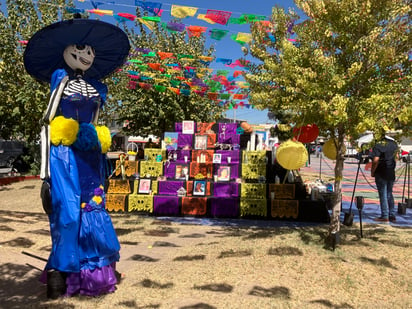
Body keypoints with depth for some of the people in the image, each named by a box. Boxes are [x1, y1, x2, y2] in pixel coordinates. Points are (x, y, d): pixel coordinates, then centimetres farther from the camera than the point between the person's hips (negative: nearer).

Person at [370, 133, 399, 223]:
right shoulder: (394, 145, 6)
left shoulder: (378, 146, -14)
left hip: (381, 174, -6)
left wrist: (372, 172, -11)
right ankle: (392, 216, 17)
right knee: (389, 194, 14)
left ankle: (384, 216, 2)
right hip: (391, 174, 6)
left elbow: (375, 161, -21)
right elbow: (396, 158, 18)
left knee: (383, 195, 0)